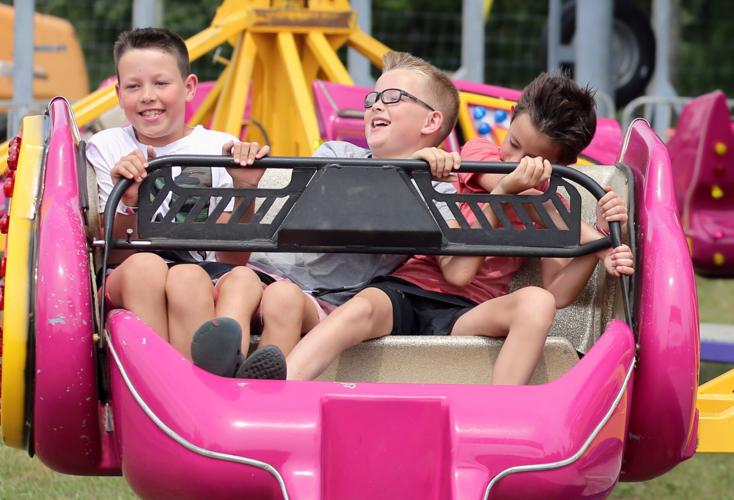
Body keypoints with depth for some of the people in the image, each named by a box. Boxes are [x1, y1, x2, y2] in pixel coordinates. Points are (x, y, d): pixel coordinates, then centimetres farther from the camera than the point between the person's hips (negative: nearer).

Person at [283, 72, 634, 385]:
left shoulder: (551, 208, 18)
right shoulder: (480, 152, 15)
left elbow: (557, 293, 5)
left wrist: (600, 250, -13)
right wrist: (594, 238, -12)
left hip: (466, 313, 1)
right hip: (406, 291, -1)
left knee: (536, 304, -32)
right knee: (361, 309, -36)